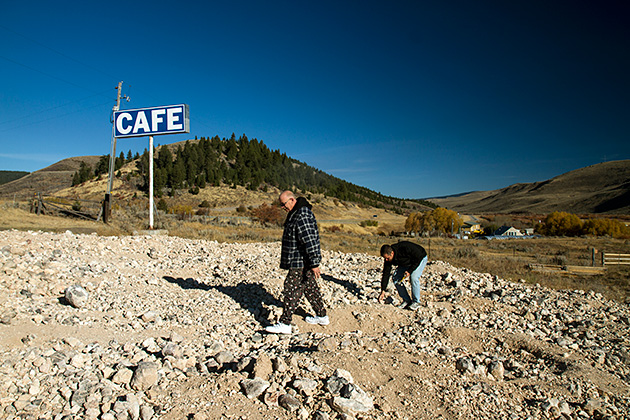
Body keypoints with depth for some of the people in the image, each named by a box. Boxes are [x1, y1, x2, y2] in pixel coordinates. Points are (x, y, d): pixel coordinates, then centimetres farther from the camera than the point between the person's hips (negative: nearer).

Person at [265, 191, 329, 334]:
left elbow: (310, 240, -26)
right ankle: (322, 316, 29)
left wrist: (314, 263, -26)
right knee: (310, 287, 17)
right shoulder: (295, 213, 13)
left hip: (302, 262, -11)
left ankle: (285, 324, 0)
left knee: (292, 288, -6)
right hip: (300, 261, 11)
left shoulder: (303, 215, -22)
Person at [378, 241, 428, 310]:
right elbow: (386, 274, -15)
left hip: (420, 259, -6)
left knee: (414, 277, -27)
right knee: (396, 278, -10)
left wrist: (410, 271, -31)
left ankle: (416, 302, -9)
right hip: (406, 263, 6)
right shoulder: (388, 259, -20)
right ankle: (407, 301, 2)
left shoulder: (405, 248, -39)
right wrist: (383, 291, -17)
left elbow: (418, 257, -28)